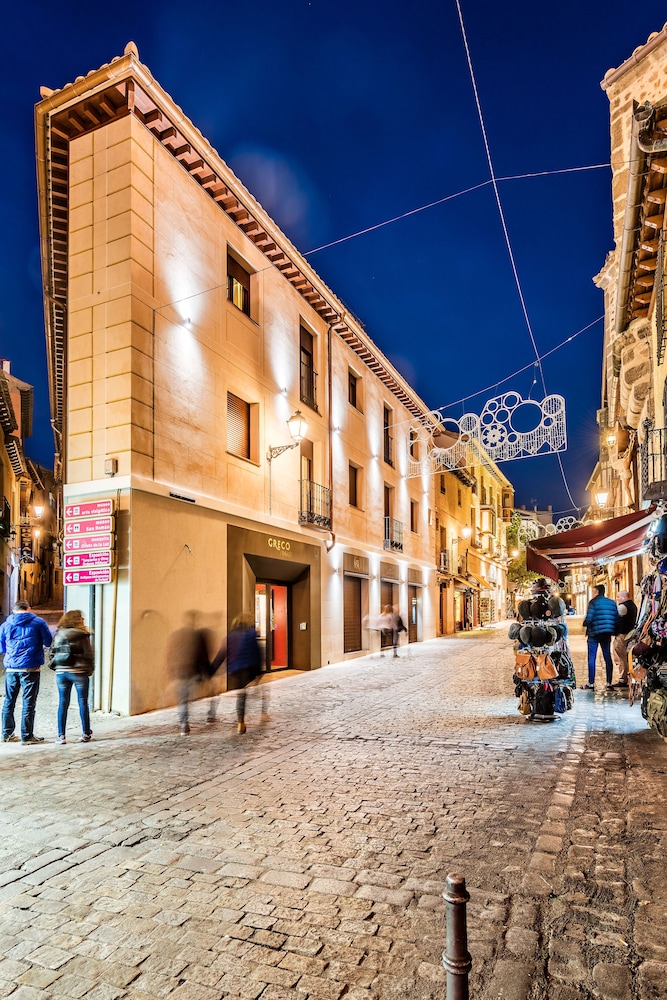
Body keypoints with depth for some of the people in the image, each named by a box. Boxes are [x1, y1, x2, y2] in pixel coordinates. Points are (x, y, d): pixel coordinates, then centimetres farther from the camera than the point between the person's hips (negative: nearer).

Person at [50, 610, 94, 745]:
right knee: (83, 703, 7)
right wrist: (90, 670, 6)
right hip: (79, 672, -3)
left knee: (63, 703, 10)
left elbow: (51, 654, 6)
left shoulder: (58, 635, 6)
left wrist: (55, 667, 15)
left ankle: (61, 735, 10)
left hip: (61, 672, 4)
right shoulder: (82, 635, -7)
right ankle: (85, 734, 13)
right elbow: (88, 654, -7)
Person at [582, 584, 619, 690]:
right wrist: (613, 631, 18)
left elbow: (589, 618, -15)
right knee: (608, 658, 11)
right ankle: (609, 682, 12)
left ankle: (591, 683, -1)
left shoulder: (594, 602, -10)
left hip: (594, 633, -5)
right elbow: (616, 619, 7)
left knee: (591, 658, -1)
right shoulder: (612, 603, 7)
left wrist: (584, 624, 4)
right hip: (607, 634, 5)